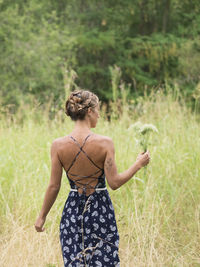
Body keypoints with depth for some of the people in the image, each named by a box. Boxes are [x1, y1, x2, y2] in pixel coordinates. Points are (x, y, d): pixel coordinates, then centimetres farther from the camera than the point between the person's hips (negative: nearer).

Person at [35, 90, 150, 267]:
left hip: (73, 211, 2)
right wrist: (139, 164, 2)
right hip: (101, 209, -2)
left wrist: (42, 216, 8)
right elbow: (114, 182, -12)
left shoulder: (58, 145, -7)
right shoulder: (104, 143, -13)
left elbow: (54, 187, -4)